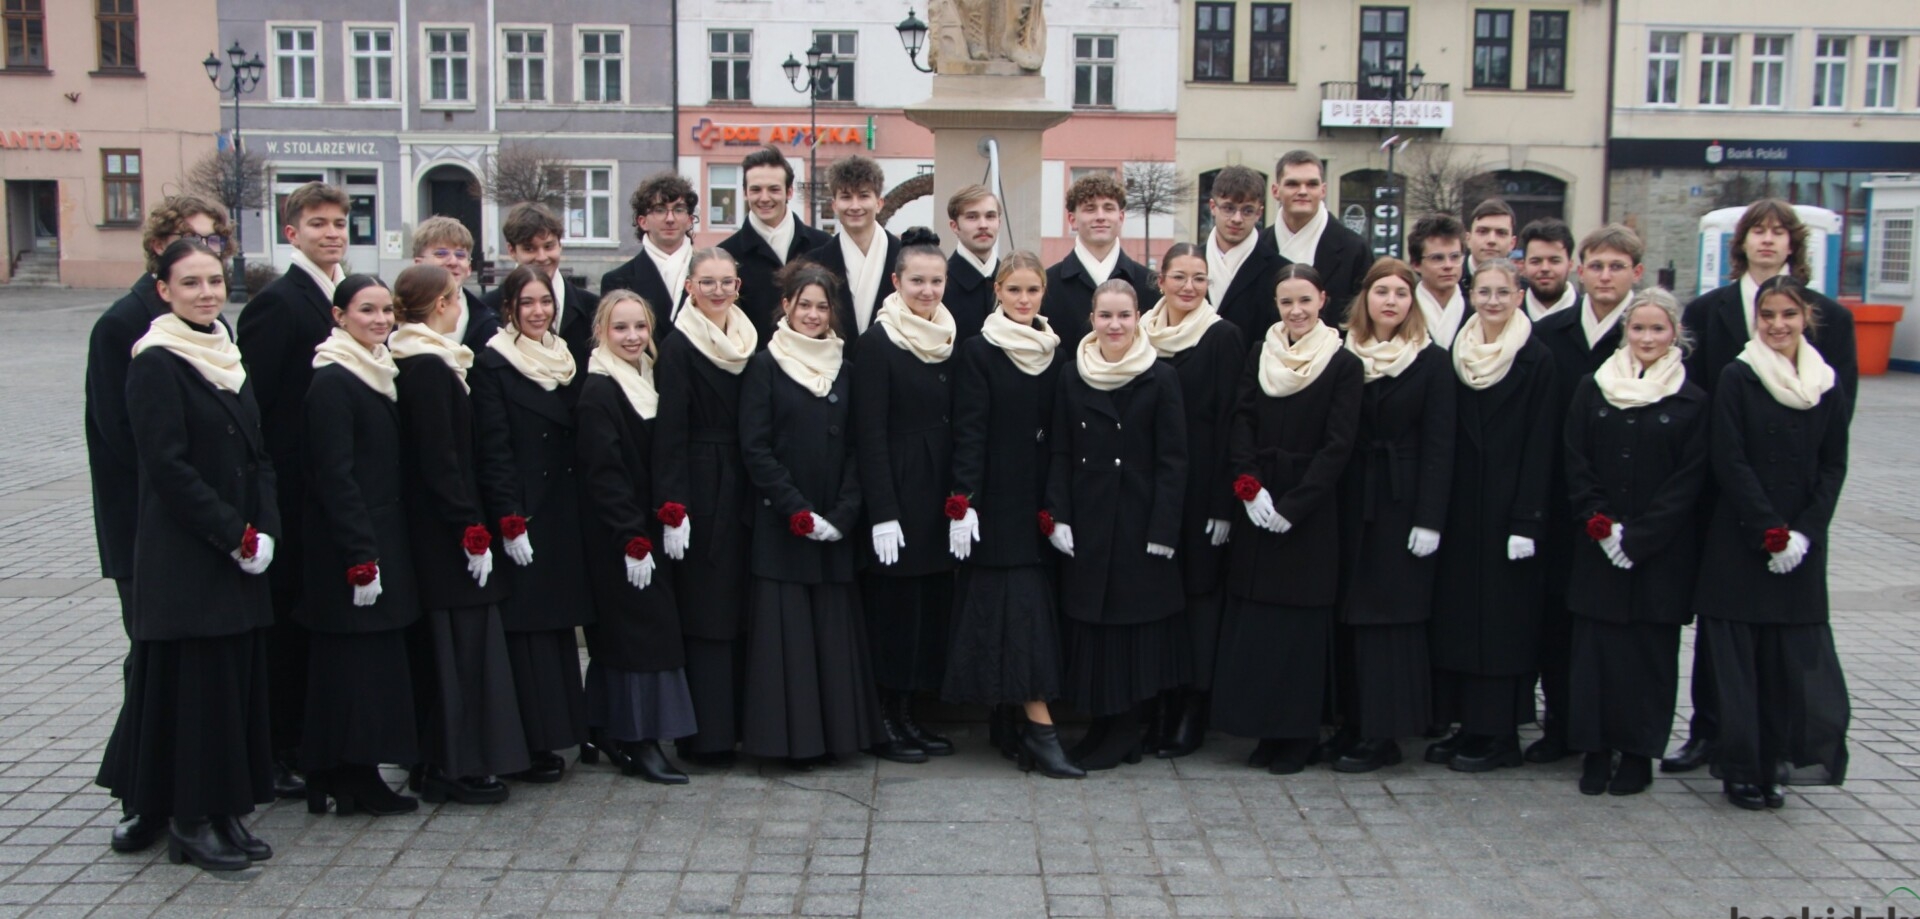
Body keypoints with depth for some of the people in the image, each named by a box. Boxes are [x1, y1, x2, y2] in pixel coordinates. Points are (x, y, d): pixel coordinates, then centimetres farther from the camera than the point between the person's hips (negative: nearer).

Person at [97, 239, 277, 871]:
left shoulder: (227, 357, 13)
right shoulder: (155, 364, -10)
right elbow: (168, 467, -16)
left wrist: (264, 530, 0)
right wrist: (234, 534, -16)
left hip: (241, 557, 7)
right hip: (183, 559, -7)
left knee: (239, 678, 10)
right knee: (193, 681, -1)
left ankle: (226, 810, 21)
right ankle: (190, 819, 11)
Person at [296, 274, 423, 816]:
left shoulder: (380, 373, 14)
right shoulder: (331, 382, -12)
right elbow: (333, 475, -17)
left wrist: (382, 549, 13)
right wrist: (361, 556, -19)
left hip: (383, 537, 9)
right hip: (348, 543, -9)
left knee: (378, 659, 11)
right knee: (353, 660, -3)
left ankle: (357, 779, 19)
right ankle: (352, 781, 6)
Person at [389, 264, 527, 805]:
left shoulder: (420, 363, 11)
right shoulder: (430, 368, -16)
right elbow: (440, 459, -19)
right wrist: (471, 528, -17)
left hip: (428, 528, 9)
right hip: (443, 527, -9)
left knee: (442, 644, 14)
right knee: (457, 643, -2)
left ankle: (437, 763, 22)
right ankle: (456, 768, 5)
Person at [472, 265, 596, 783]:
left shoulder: (565, 359, 14)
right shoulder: (492, 365, -5)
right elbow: (493, 450, -11)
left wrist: (584, 506, 9)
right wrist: (510, 521, -17)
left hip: (566, 512, 7)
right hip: (523, 514, -7)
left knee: (559, 620, 10)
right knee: (527, 627, -4)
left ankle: (555, 734, 18)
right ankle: (531, 746, 1)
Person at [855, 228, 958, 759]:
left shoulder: (951, 338, 11)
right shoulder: (879, 342, -8)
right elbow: (869, 434, -12)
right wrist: (882, 512, -17)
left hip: (941, 492, 6)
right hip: (898, 491, -6)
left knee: (934, 602, 8)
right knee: (895, 601, 0)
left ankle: (908, 712, 18)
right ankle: (889, 716, 11)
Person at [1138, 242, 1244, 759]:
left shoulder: (1223, 337, -3)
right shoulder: (1142, 334, 9)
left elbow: (1228, 421, -8)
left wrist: (1223, 502, -13)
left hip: (1200, 484, -4)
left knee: (1197, 590, 1)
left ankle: (1189, 717, 9)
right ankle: (1156, 708, 17)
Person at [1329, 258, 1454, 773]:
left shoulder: (1432, 363, -1)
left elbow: (1438, 446, -5)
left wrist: (1429, 519, -11)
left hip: (1402, 503, -4)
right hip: (1351, 502, 4)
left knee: (1390, 613, -2)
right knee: (1350, 612, 7)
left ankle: (1382, 734, 4)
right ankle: (1355, 723, 16)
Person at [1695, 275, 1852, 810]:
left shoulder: (1829, 385, 7)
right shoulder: (1737, 378, -4)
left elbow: (1833, 467, 7)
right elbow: (1730, 464, -8)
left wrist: (1804, 531, -6)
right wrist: (1771, 532, -13)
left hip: (1801, 544, 3)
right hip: (1740, 541, -3)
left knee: (1791, 659, 3)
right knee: (1738, 659, -1)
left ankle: (1775, 764, 14)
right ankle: (1741, 771, 8)